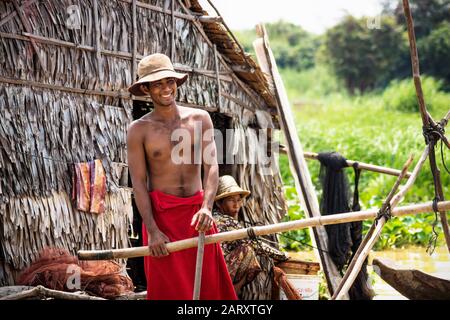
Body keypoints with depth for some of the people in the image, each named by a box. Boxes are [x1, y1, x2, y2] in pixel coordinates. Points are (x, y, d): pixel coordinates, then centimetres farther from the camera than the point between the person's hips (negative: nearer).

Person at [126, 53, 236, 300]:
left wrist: (206, 208, -21)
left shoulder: (199, 119, 3)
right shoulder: (139, 130, -3)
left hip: (197, 212, 2)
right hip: (161, 213, -2)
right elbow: (138, 182, -6)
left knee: (208, 284, 5)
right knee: (169, 288, 2)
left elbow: (211, 166, -5)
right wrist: (152, 230, -15)